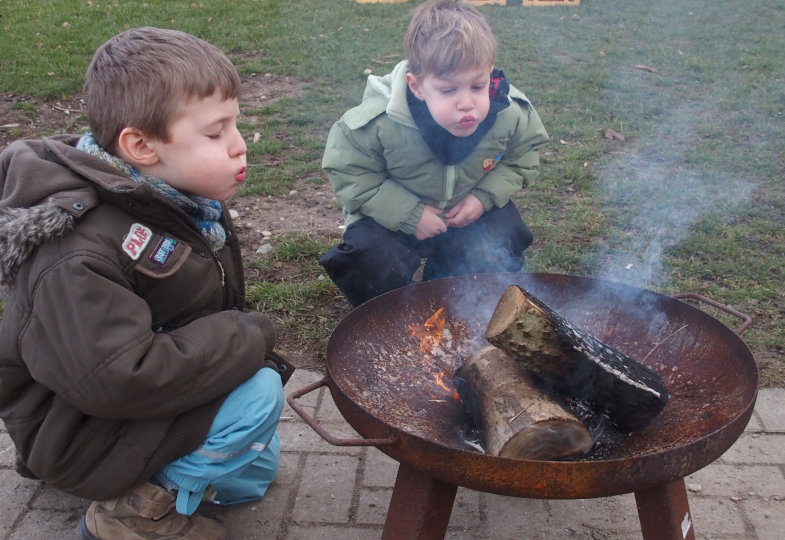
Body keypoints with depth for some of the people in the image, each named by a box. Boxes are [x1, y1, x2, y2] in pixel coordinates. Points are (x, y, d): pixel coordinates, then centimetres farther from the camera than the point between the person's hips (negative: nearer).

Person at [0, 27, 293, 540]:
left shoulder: (189, 200, -3)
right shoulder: (78, 257, -31)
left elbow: (216, 309, 12)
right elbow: (118, 380, -37)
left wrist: (246, 342, -5)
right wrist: (249, 337, -29)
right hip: (83, 434, -9)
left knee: (255, 471, 17)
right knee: (258, 394, -24)